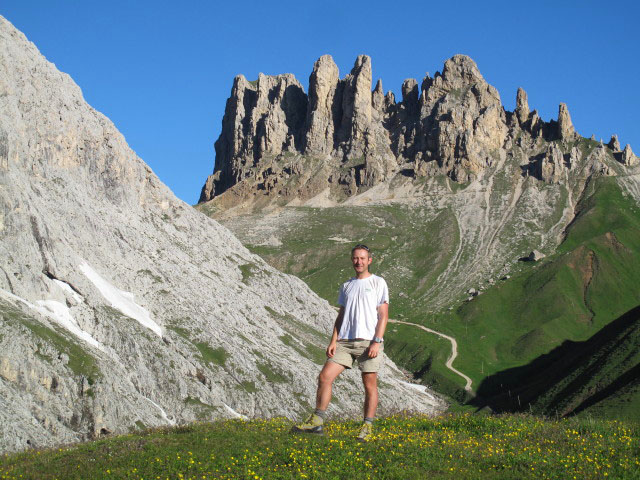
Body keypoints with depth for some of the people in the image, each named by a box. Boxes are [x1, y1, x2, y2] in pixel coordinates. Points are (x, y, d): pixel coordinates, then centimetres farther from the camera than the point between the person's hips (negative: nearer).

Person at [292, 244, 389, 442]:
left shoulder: (378, 283, 3)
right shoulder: (347, 285, 18)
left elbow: (383, 316, -4)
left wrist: (376, 342, -14)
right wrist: (333, 341, 6)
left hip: (368, 342, -5)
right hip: (345, 342, 5)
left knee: (370, 385, -2)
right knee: (325, 377, -4)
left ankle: (367, 427, 7)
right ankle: (316, 421, 1)